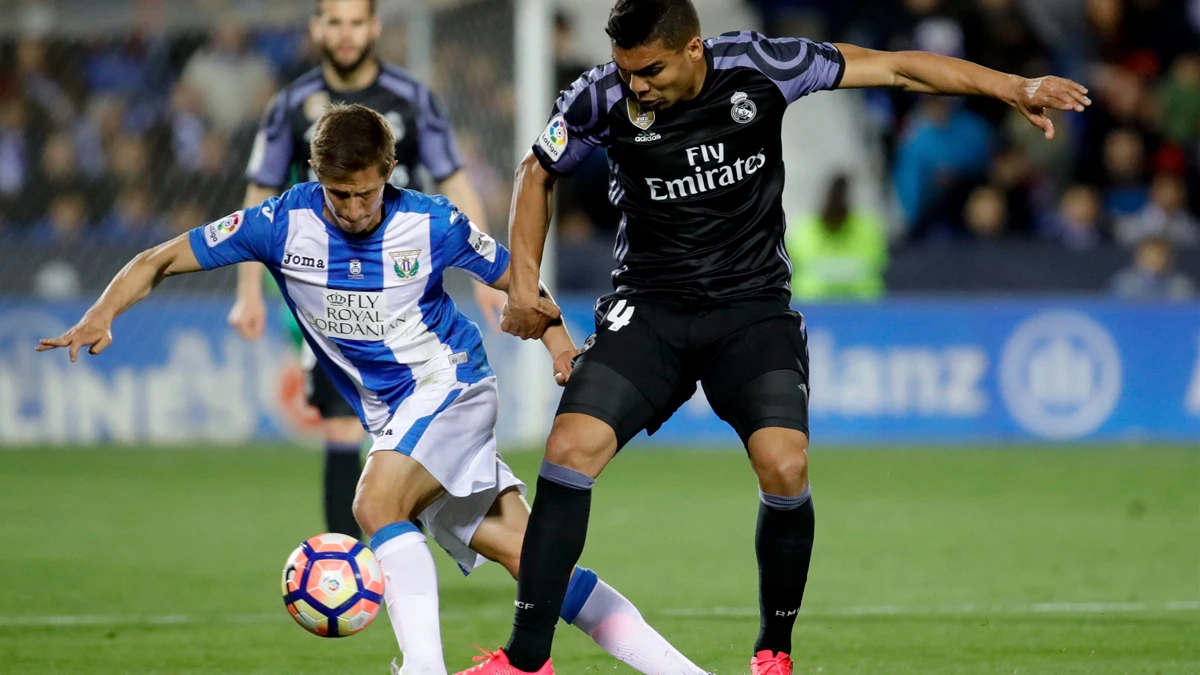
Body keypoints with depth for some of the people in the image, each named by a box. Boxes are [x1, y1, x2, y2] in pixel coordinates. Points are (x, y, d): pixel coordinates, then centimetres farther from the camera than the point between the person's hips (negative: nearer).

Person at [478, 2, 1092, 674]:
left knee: (785, 466, -21)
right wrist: (524, 278, 3)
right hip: (648, 310, 1)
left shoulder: (758, 67, -12)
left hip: (753, 310, -1)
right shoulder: (600, 99, -9)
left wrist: (1015, 87, -9)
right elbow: (538, 172, 11)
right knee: (572, 449, -20)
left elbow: (894, 66, -6)